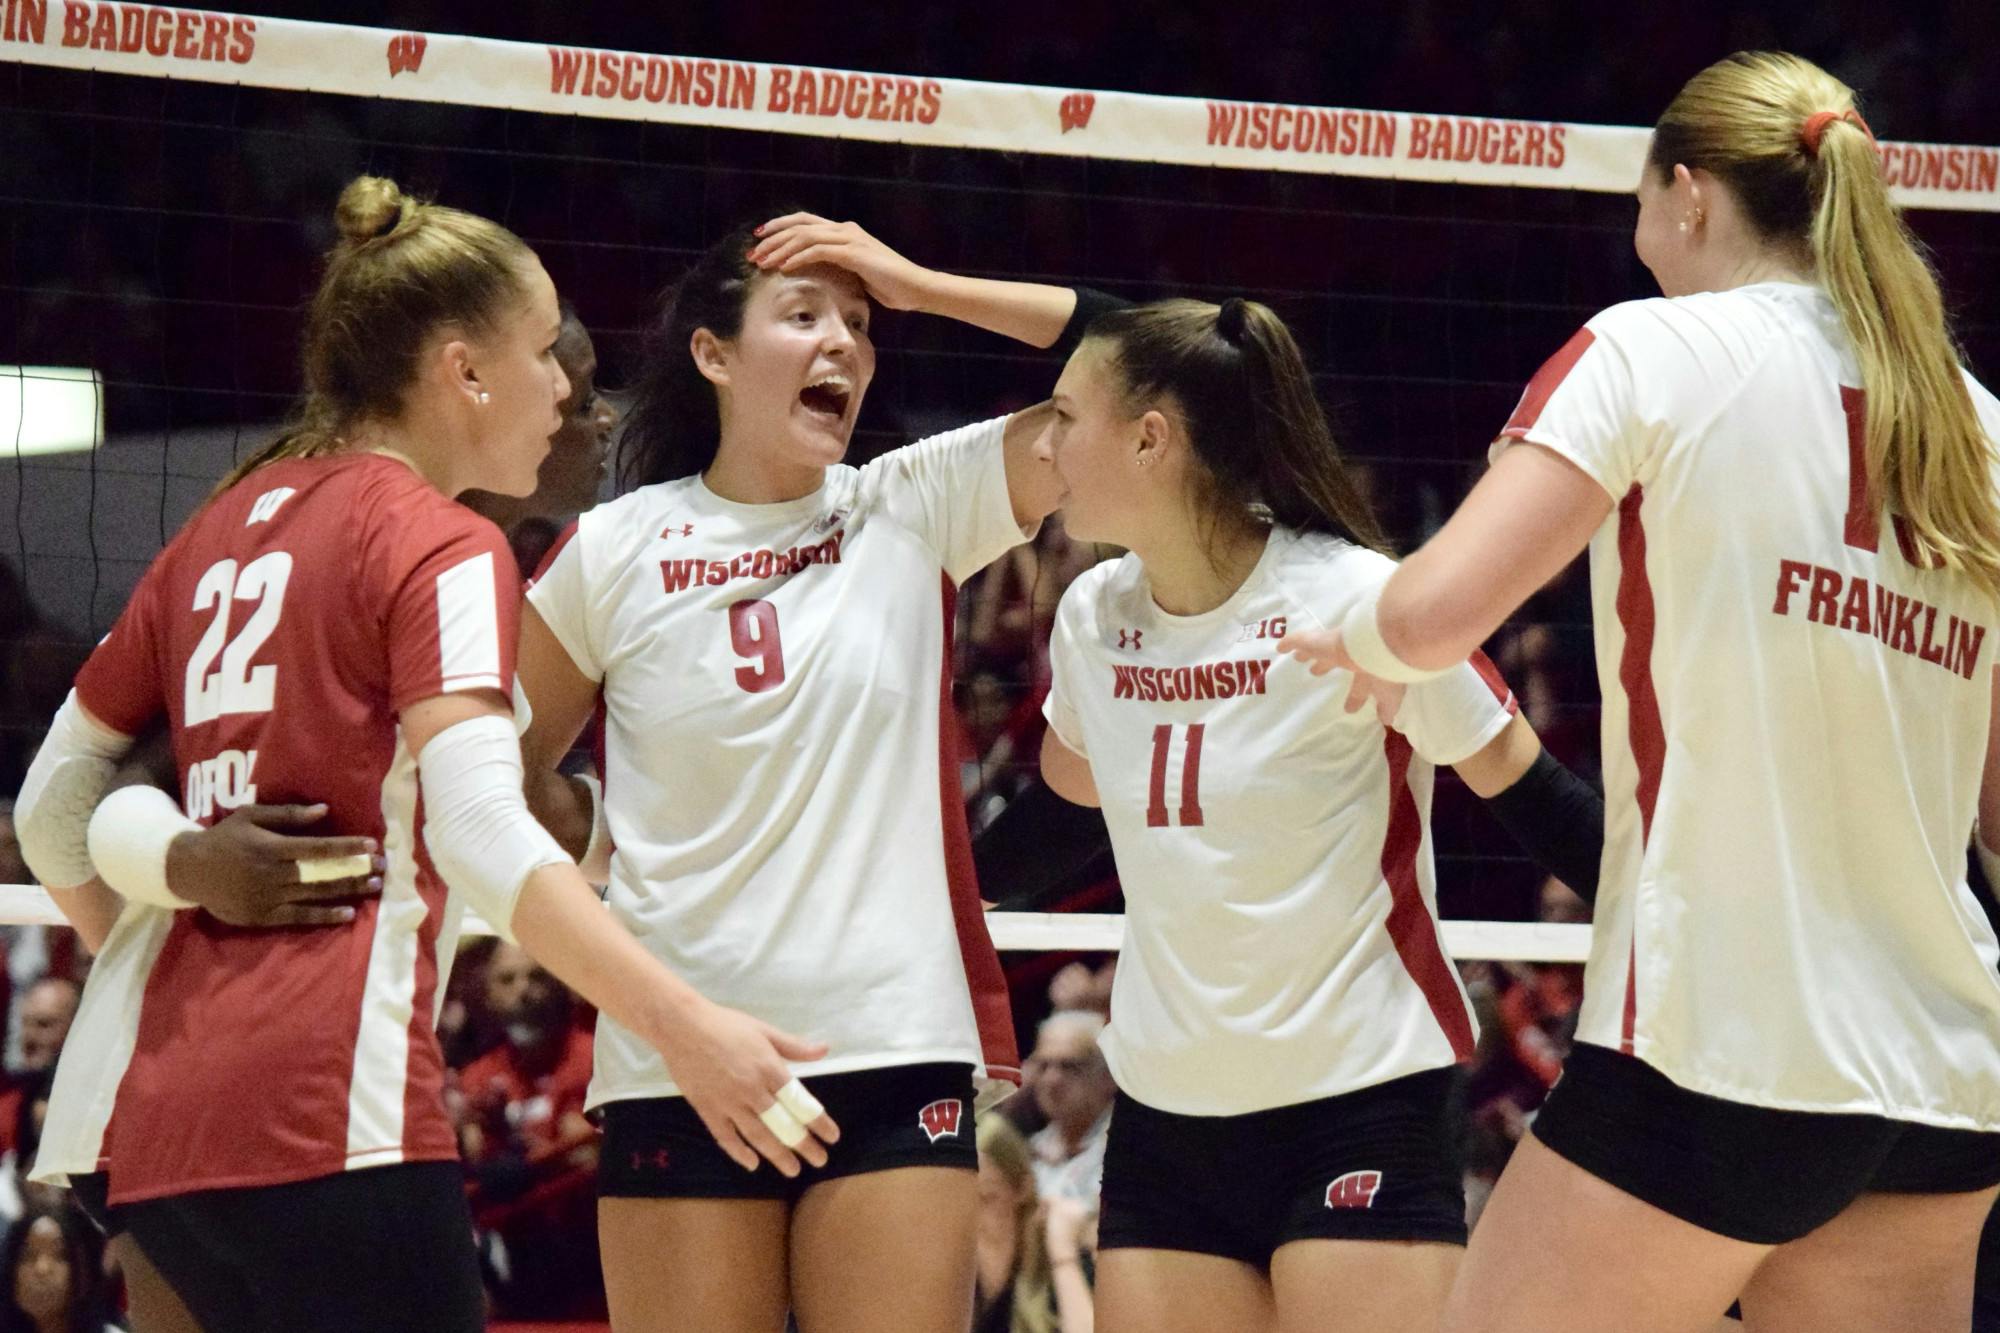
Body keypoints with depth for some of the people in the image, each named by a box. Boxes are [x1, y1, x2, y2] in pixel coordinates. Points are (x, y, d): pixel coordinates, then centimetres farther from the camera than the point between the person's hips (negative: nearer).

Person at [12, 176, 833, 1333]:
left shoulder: (225, 528, 17)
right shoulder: (443, 549, -4)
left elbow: (55, 803, 23)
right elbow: (484, 836, -20)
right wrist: (683, 1025, -26)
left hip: (152, 1111, 8)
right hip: (327, 1111, -8)